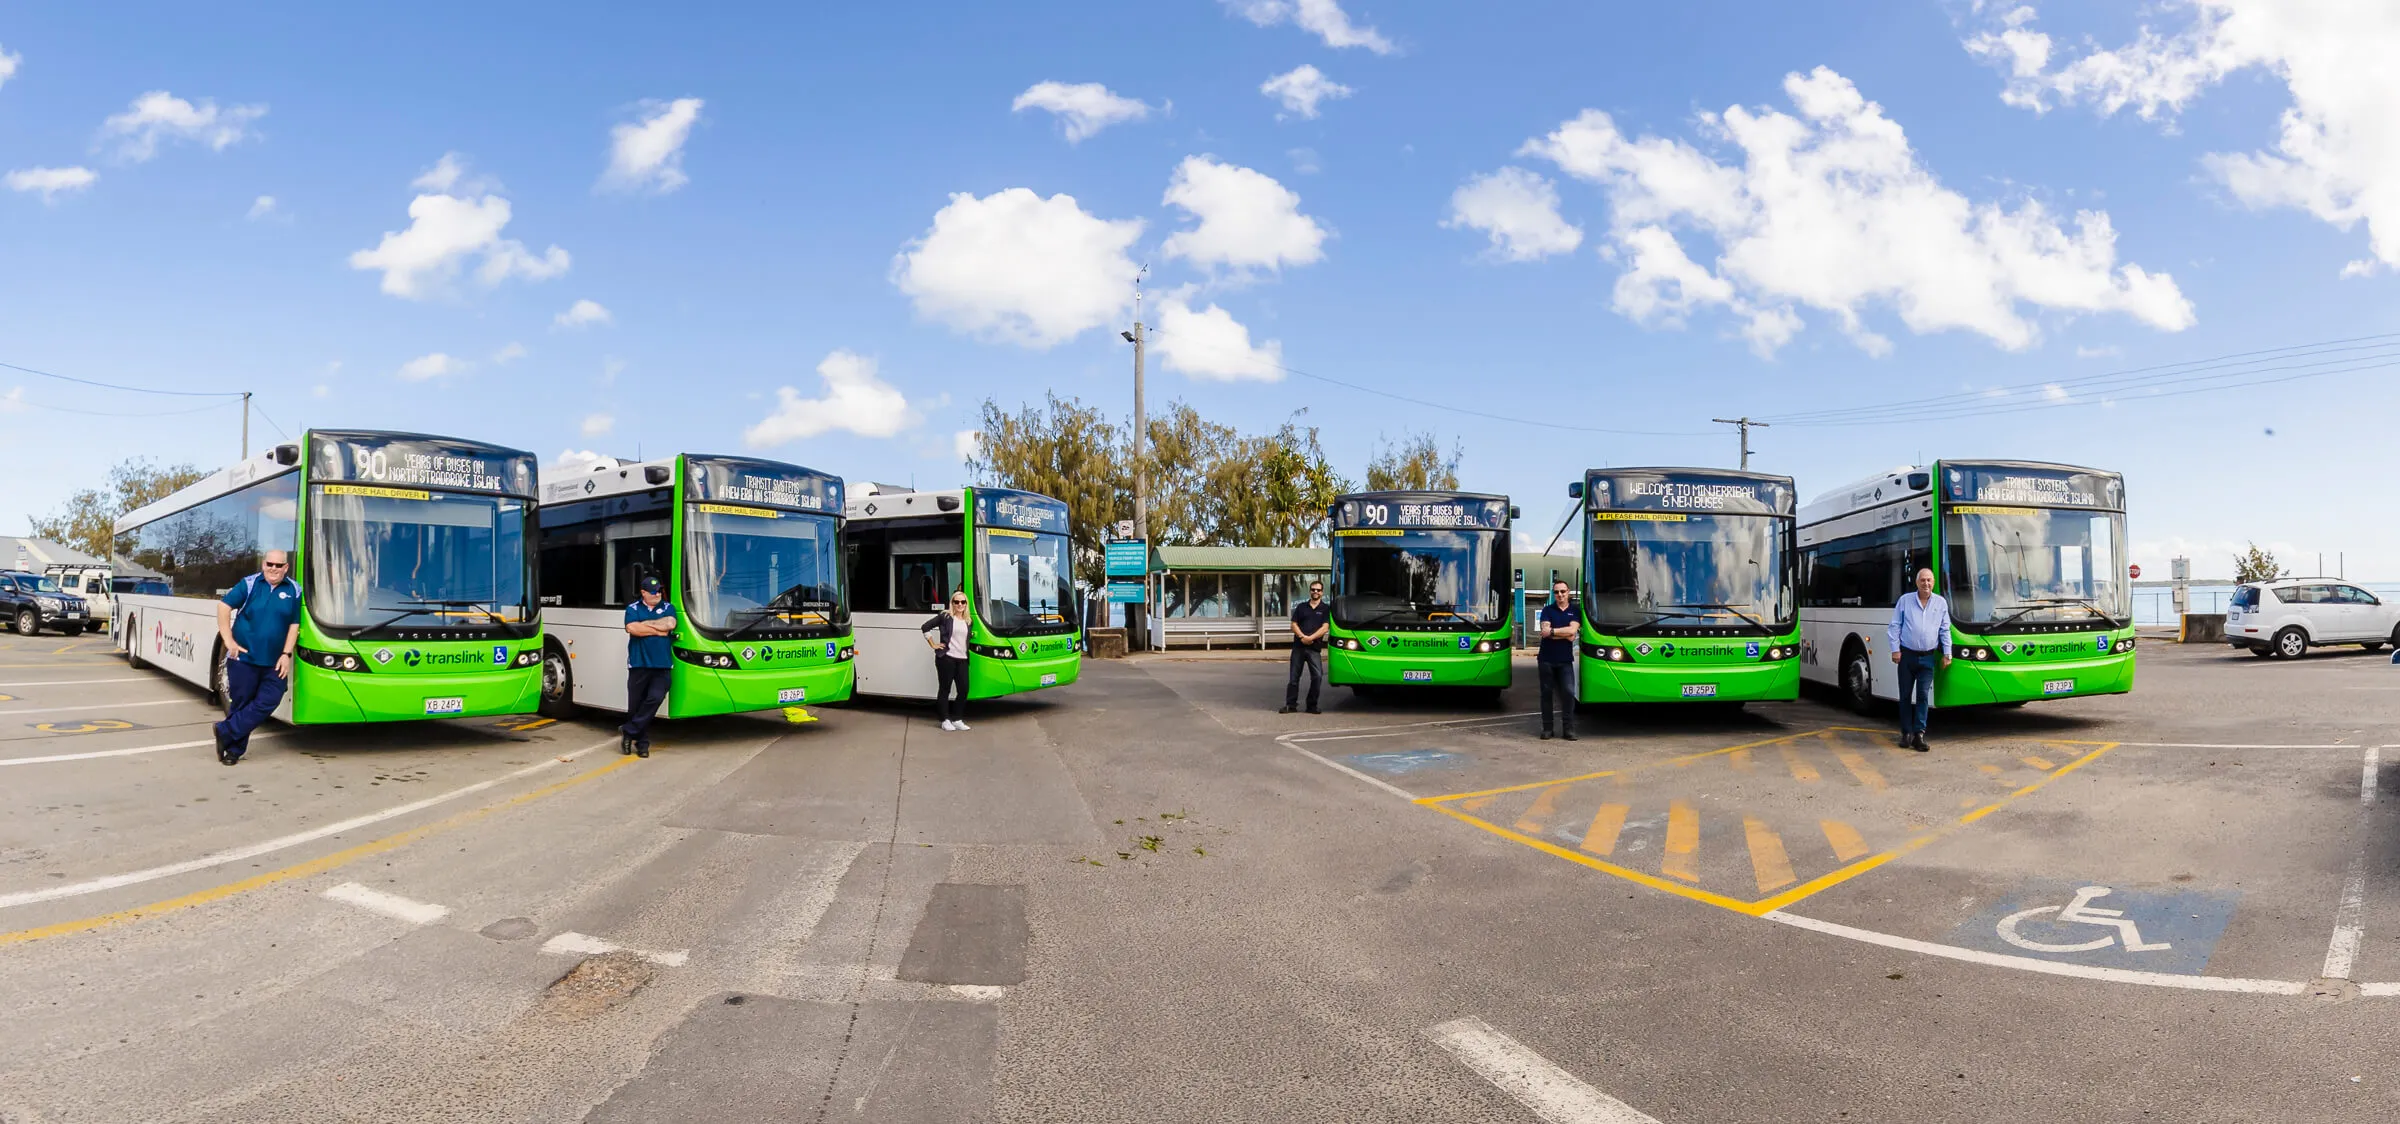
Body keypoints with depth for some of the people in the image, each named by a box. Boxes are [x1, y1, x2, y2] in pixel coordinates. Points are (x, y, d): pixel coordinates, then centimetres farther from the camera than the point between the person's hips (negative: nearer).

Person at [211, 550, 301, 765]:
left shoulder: (294, 591, 3)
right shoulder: (249, 584, -1)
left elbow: (294, 625, 3)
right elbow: (223, 606, -4)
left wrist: (286, 654, -5)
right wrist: (229, 641, -10)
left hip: (274, 662, 2)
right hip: (243, 657, -2)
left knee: (267, 703, -7)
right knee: (241, 703, 6)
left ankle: (225, 732, 7)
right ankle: (235, 749, 18)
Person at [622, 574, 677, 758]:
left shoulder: (668, 608, 12)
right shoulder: (633, 609, 8)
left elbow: (670, 624, -8)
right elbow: (631, 628, -11)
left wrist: (645, 624, -3)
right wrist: (658, 630, -6)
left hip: (661, 666, 0)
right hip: (638, 665, 0)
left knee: (655, 698, -18)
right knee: (635, 705, 3)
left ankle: (629, 731, -4)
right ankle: (641, 742, 16)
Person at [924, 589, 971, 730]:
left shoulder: (968, 621, 13)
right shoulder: (945, 617, -2)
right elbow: (926, 627, -2)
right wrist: (933, 645, -3)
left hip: (962, 660, 5)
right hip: (946, 658, -5)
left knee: (963, 689, 2)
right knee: (945, 689, 2)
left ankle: (957, 719, 14)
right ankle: (946, 720, 8)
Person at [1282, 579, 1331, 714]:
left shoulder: (1326, 609, 6)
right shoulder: (1301, 607, 13)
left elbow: (1325, 628, -4)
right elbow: (1294, 625, 8)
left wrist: (1310, 638, -15)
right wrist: (1302, 636, -11)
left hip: (1314, 648, -2)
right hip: (1298, 646, 2)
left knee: (1317, 676, -9)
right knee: (1294, 677, 4)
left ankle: (1312, 706, 3)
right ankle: (1290, 704, 10)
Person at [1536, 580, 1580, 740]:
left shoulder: (1574, 612, 7)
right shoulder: (1547, 610, 4)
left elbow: (1572, 631, -11)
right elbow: (1545, 631, -11)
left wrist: (1552, 631, -11)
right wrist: (1565, 633, -11)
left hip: (1565, 660, 0)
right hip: (1546, 659, 0)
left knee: (1568, 693, -7)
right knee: (1546, 693, 4)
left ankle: (1568, 728, 1)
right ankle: (1547, 728, 10)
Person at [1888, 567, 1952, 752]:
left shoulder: (1941, 603, 6)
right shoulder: (1905, 600, 1)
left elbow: (1945, 630, 11)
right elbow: (1895, 626, 2)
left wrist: (1946, 654, 5)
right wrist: (1895, 650, -5)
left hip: (1928, 657, 1)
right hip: (1907, 655, -1)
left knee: (1923, 695, -4)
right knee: (1905, 695, 5)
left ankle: (1919, 733, -3)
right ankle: (1906, 732, 13)